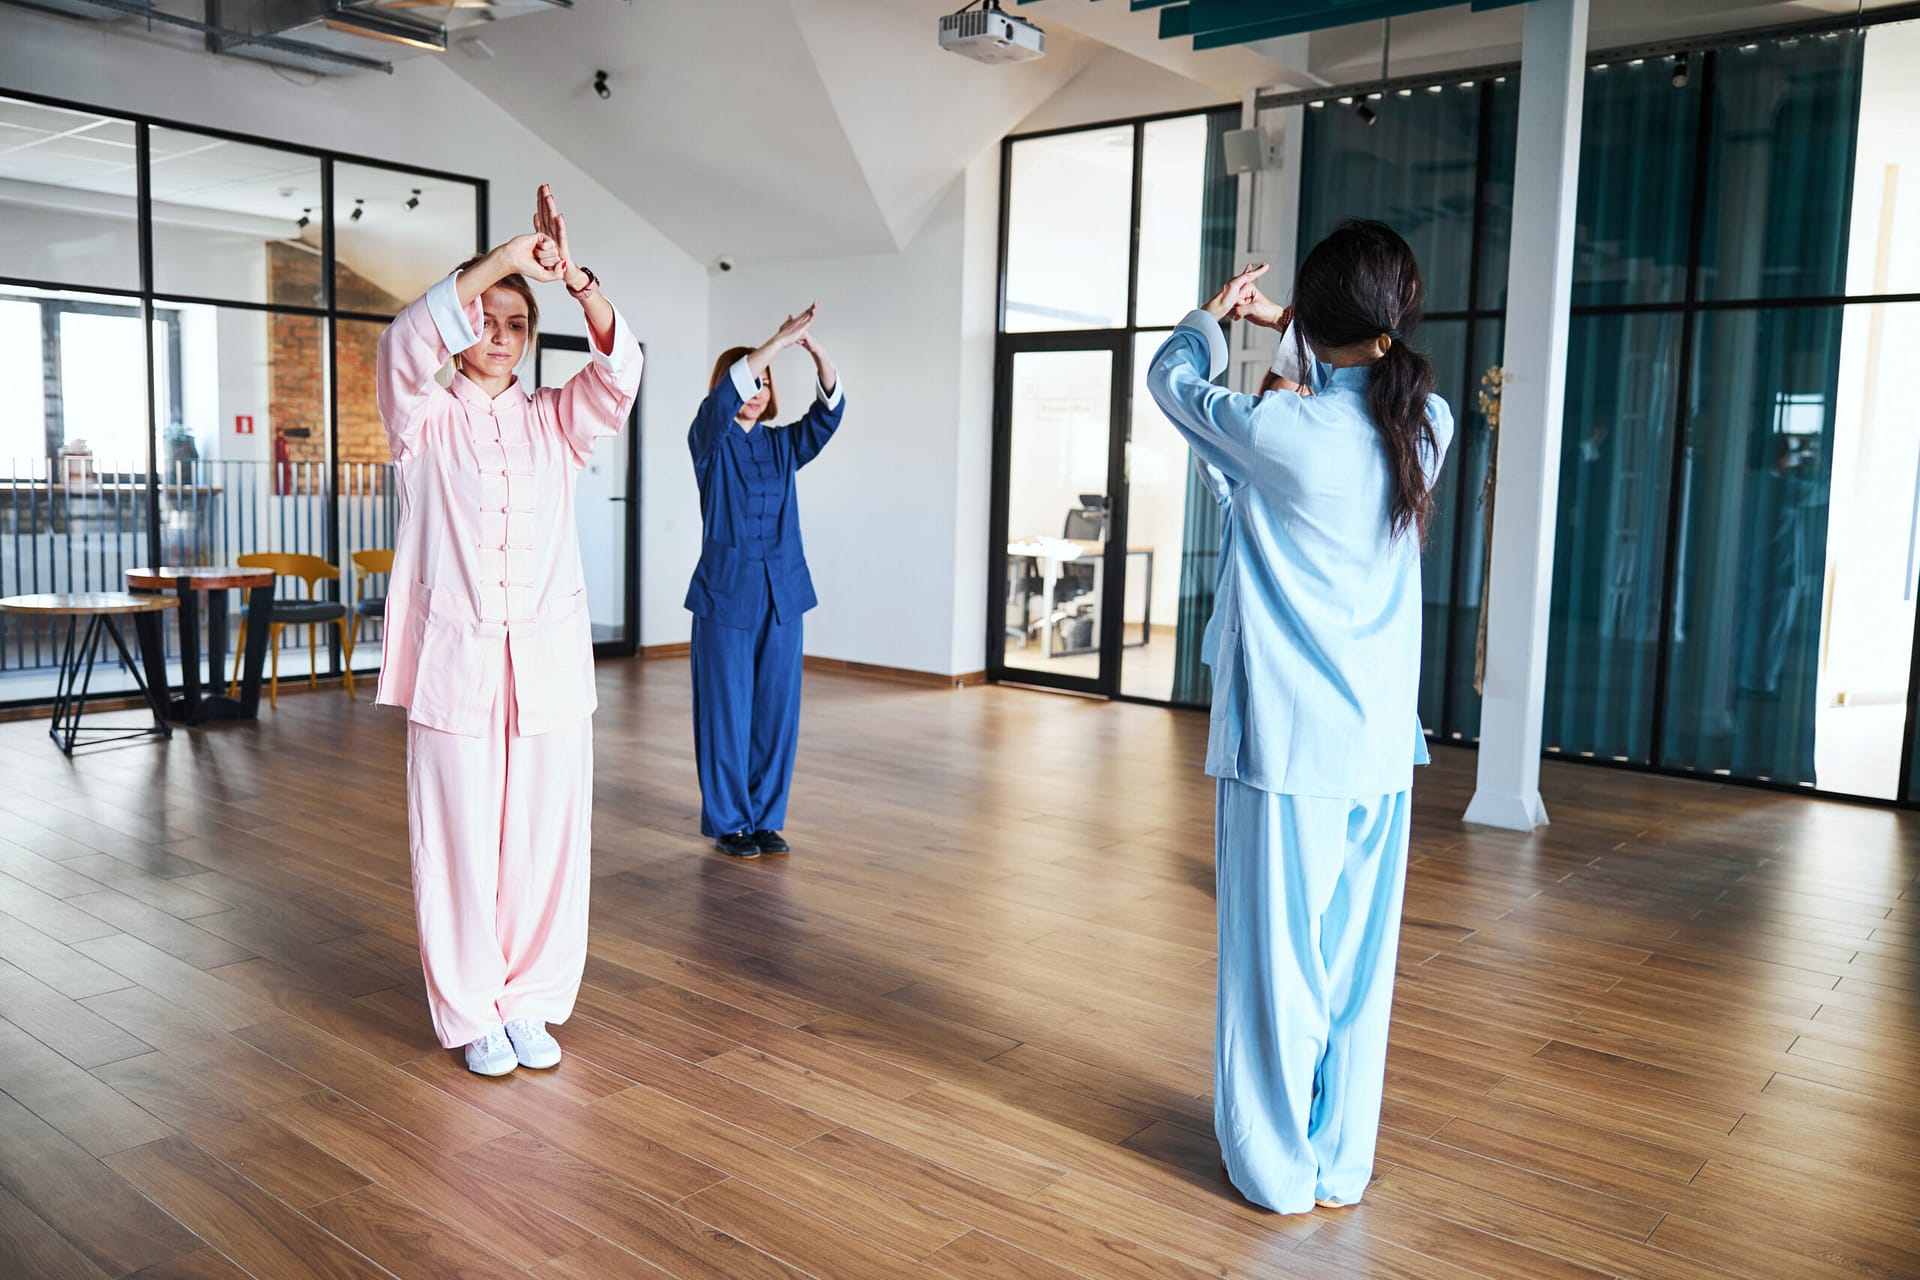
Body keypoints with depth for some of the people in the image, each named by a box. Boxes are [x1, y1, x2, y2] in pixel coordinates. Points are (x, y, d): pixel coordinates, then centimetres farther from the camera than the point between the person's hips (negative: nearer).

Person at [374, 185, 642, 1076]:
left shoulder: (555, 421, 10)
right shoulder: (424, 420, 4)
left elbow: (618, 365, -9)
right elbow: (406, 342, -17)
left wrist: (574, 276, -26)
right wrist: (500, 259, -25)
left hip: (548, 658, 2)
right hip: (454, 658, -2)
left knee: (546, 837, 6)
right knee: (460, 841, 3)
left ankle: (530, 1003, 24)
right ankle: (471, 1013, 20)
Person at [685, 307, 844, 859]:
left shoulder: (783, 444, 12)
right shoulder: (710, 442, 0)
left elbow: (829, 410, -1)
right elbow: (723, 398, -19)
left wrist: (817, 353, -18)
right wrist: (779, 340, -24)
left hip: (783, 590, 4)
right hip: (726, 590, -4)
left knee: (777, 709, 7)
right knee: (727, 710, 1)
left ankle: (766, 817, 19)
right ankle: (728, 821, 13)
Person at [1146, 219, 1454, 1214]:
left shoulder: (1277, 431, -15)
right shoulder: (1429, 426, -2)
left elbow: (1171, 378, 5)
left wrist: (1214, 316, 25)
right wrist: (1280, 322, 30)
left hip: (1284, 742, -5)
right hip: (1380, 744, 5)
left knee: (1275, 953, 7)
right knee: (1358, 956, 14)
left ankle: (1277, 1169, 22)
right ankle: (1342, 1165, 29)